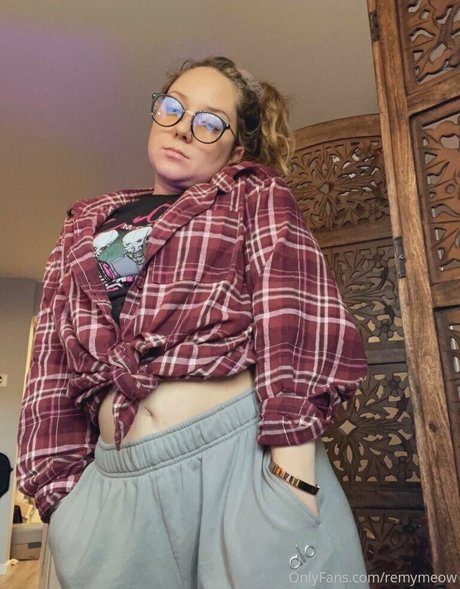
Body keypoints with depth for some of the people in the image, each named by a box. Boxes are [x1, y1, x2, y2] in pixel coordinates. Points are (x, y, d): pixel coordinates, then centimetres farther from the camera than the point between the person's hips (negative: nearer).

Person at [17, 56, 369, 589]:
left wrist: (294, 473, -19)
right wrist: (61, 489, 5)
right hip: (115, 483, 4)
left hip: (247, 449, -3)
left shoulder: (257, 195, 6)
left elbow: (294, 314, -9)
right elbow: (53, 367, 12)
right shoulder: (85, 226, 16)